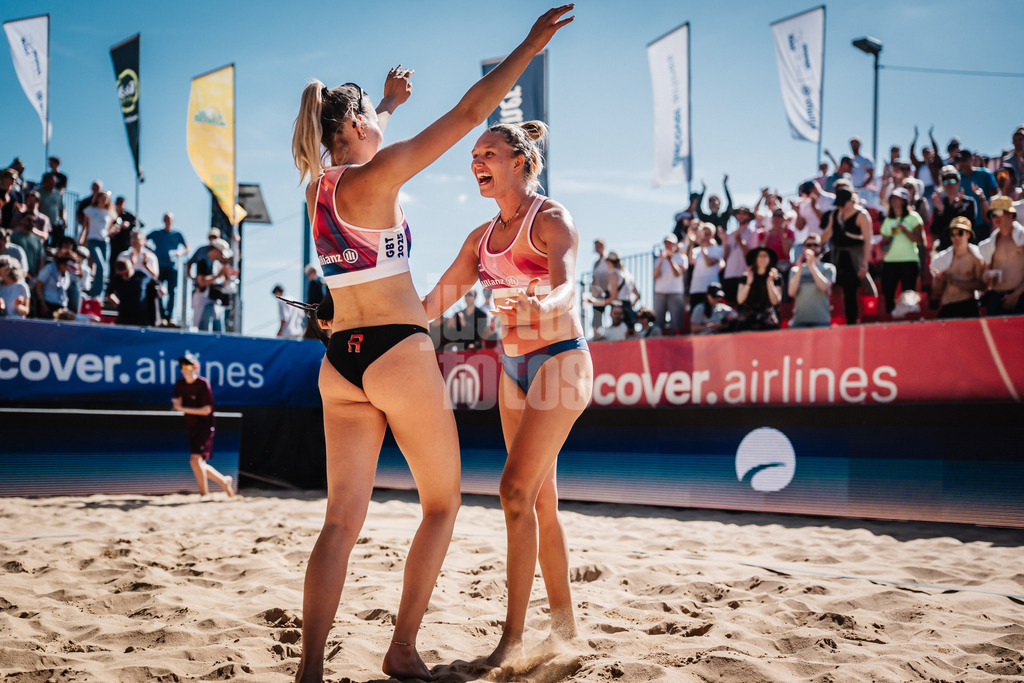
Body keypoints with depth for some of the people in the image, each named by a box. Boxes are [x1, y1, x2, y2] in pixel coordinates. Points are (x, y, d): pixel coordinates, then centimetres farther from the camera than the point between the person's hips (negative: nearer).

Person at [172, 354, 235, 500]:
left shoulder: (203, 384, -13)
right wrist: (177, 403, -13)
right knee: (199, 465, 9)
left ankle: (204, 493, -6)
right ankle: (224, 481, 28)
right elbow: (178, 404, 11)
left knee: (195, 459, -20)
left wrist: (184, 409, -19)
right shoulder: (180, 384, 5)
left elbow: (206, 410, -15)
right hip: (191, 427, 7)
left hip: (205, 426, -7)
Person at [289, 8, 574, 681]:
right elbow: (468, 114, -11)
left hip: (340, 360, 7)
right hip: (399, 352, -7)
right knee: (443, 505, 11)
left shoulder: (319, 185, 11)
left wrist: (388, 102, 51)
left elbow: (357, 143, 35)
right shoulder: (375, 177, -9)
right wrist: (531, 45, -5)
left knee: (343, 520, 6)